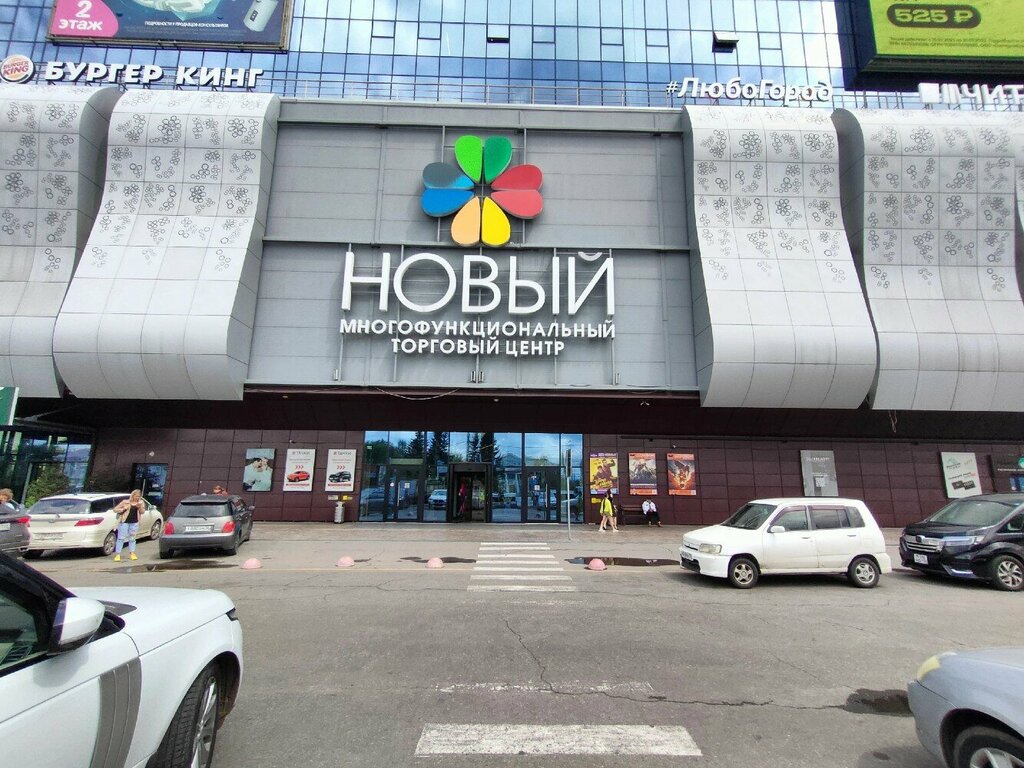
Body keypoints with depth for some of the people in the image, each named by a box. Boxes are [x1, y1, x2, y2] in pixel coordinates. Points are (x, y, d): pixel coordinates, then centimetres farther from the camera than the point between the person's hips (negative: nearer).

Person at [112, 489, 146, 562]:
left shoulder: (141, 503, 4)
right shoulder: (125, 502, -5)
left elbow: (142, 512, -3)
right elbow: (115, 509, -2)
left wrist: (140, 507, -21)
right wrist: (123, 509, -18)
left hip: (134, 523, 3)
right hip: (124, 522, -3)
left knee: (132, 538, 11)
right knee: (121, 538, -4)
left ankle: (131, 554, 18)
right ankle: (117, 555, -1)